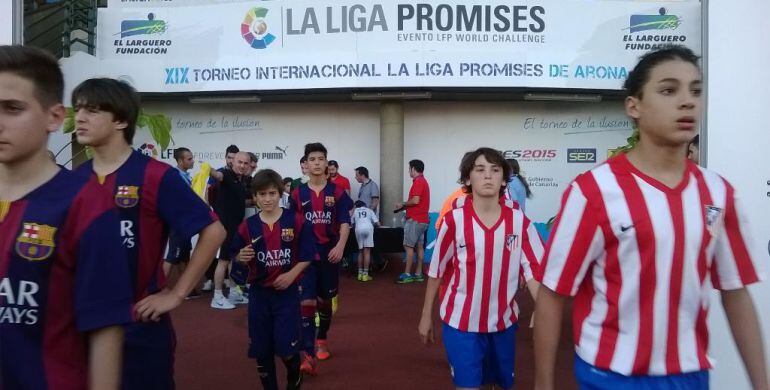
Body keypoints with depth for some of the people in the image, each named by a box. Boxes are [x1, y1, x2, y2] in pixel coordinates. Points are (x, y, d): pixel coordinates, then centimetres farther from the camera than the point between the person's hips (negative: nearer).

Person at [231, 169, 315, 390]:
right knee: (261, 348, 9)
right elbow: (237, 257, 6)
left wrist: (291, 275, -16)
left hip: (287, 292, -2)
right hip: (258, 292, 3)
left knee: (286, 346, -2)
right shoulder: (248, 226, -2)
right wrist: (242, 258, -16)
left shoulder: (296, 221, -8)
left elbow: (307, 255, -4)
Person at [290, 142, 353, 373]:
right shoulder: (298, 194, 2)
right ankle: (309, 355, -9)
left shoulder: (337, 192, 0)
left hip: (329, 253, 1)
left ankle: (321, 341, 36)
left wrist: (340, 246, -21)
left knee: (325, 300, 14)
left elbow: (345, 223, -6)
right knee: (307, 301, -11)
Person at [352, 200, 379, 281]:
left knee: (361, 251, 13)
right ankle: (365, 274, -6)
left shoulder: (355, 211, 28)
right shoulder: (369, 210, 27)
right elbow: (377, 223, 18)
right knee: (367, 252, -2)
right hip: (368, 229, -1)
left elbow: (352, 224, 27)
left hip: (358, 230, 1)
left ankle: (360, 273, 14)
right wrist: (373, 224, 39)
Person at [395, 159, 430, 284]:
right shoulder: (424, 181, 18)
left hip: (415, 219, -10)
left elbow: (415, 200, -22)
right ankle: (418, 274, 13)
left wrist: (403, 204, -7)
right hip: (422, 219, 10)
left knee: (408, 246, -7)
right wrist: (406, 206, 12)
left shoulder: (418, 181, -13)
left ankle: (407, 274, -5)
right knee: (419, 247, 9)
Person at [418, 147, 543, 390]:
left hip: (503, 322, 3)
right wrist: (426, 315, 3)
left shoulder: (520, 222, -5)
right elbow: (436, 271, -2)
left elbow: (533, 270, -5)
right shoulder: (454, 221, -9)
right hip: (461, 322, -3)